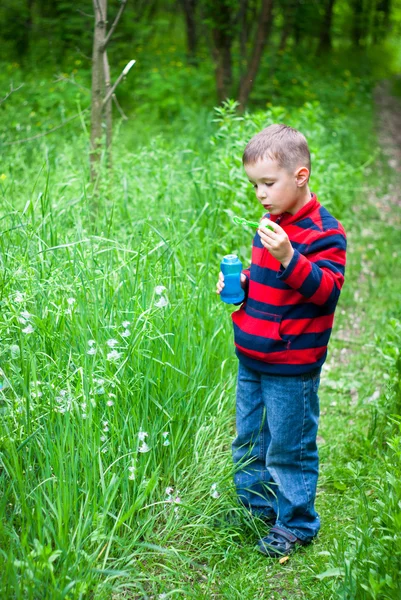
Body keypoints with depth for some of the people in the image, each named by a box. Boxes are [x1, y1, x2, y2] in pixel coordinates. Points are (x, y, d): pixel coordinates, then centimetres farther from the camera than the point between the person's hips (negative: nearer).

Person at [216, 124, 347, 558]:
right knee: (248, 439, 19)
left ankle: (295, 524, 20)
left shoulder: (323, 232, -15)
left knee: (289, 447, 4)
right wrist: (242, 281, 6)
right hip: (252, 358, 8)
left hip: (291, 365, -8)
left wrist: (290, 258, -37)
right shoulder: (272, 224, 10)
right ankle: (253, 508, 36)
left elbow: (328, 289, -25)